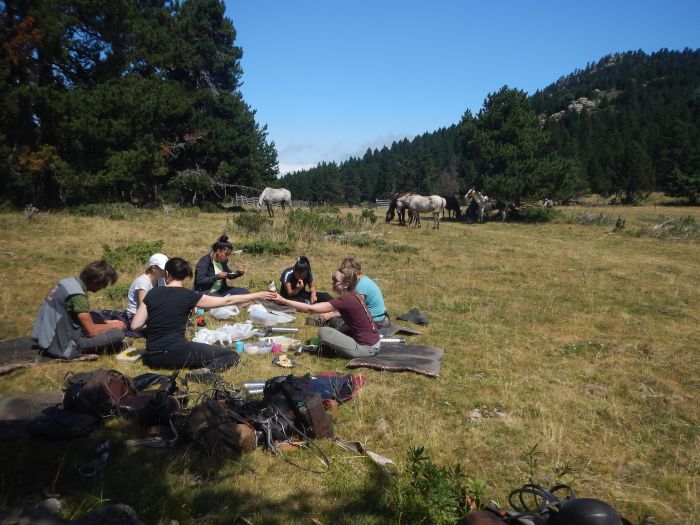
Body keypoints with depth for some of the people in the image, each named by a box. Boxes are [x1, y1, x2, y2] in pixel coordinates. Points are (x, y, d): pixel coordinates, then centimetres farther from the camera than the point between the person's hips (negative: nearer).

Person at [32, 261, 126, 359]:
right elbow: (92, 331, -18)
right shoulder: (78, 295, -23)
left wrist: (108, 322, 14)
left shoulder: (70, 281, 5)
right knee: (118, 334, -17)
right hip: (60, 347, -10)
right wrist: (113, 326, -1)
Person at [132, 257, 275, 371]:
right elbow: (226, 301, -2)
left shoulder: (152, 293, 3)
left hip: (152, 357, 6)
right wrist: (257, 296, 4)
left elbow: (135, 326, 1)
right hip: (176, 352, -5)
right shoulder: (188, 296, -7)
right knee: (231, 355, -2)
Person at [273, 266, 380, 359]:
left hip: (366, 348, -9)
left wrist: (283, 300, -20)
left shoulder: (345, 300, -20)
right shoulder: (354, 296, 5)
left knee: (323, 331, -12)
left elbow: (311, 309, -22)